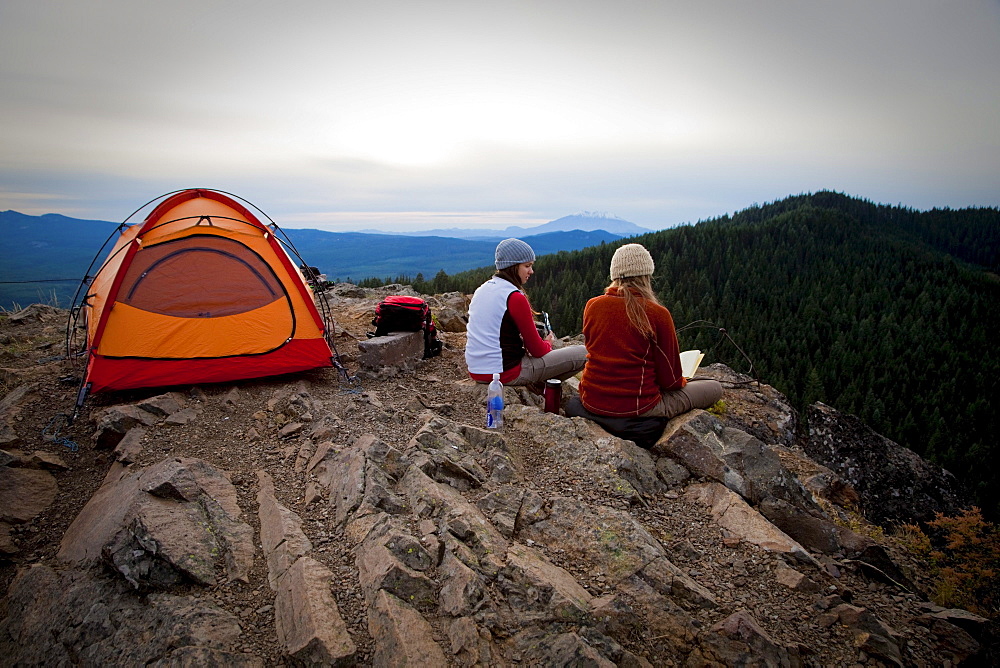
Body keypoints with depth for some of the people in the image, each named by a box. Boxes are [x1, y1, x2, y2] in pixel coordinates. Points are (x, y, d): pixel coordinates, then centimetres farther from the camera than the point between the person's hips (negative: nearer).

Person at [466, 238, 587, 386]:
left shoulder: (481, 290, 7)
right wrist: (547, 343, 12)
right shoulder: (515, 298, -17)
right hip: (506, 375, -9)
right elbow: (537, 350, -11)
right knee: (584, 354, -1)